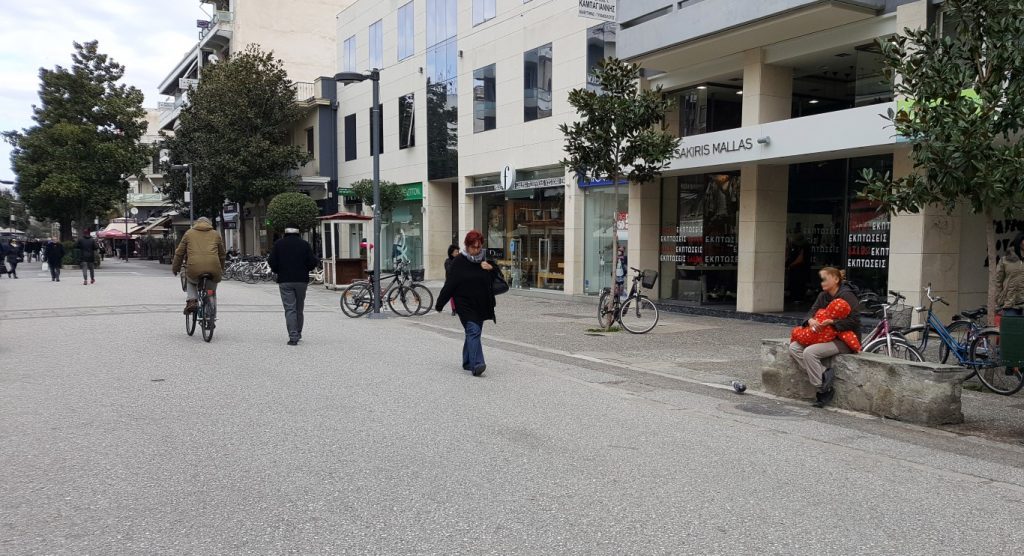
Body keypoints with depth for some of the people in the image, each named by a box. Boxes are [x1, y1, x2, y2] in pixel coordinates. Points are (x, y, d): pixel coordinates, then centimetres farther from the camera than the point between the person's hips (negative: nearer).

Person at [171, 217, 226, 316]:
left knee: (190, 281, 33)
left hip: (194, 268, 0)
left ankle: (191, 301, 11)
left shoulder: (189, 233, 20)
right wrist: (221, 270, 40)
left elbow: (179, 253, 20)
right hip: (213, 269, 0)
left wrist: (175, 268, 31)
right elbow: (222, 254, 27)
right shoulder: (216, 234, 22)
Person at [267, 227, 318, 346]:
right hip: (302, 280, 1)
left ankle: (293, 337, -13)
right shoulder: (305, 244, 2)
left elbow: (272, 262, -4)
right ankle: (298, 334, 23)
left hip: (285, 281, -1)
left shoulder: (278, 244, 1)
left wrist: (278, 272, 14)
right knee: (299, 308, 13)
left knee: (290, 309, -3)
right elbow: (313, 262, -2)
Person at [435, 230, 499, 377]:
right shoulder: (459, 262, -6)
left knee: (473, 332, 12)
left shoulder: (486, 260, 7)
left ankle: (468, 362, 25)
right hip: (465, 305, -5)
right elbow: (450, 284, -7)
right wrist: (440, 304, -5)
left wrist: (491, 269, -11)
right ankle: (477, 364, -25)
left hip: (481, 305, 5)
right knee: (473, 331, -17)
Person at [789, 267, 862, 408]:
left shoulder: (847, 295, -13)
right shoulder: (823, 296, 12)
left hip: (844, 340, -9)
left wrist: (831, 322, -29)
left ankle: (824, 390, -17)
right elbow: (812, 311, 6)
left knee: (809, 352, -28)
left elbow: (854, 320, -20)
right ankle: (824, 373, -15)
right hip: (826, 336, 9)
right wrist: (811, 320, -18)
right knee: (794, 347, -9)